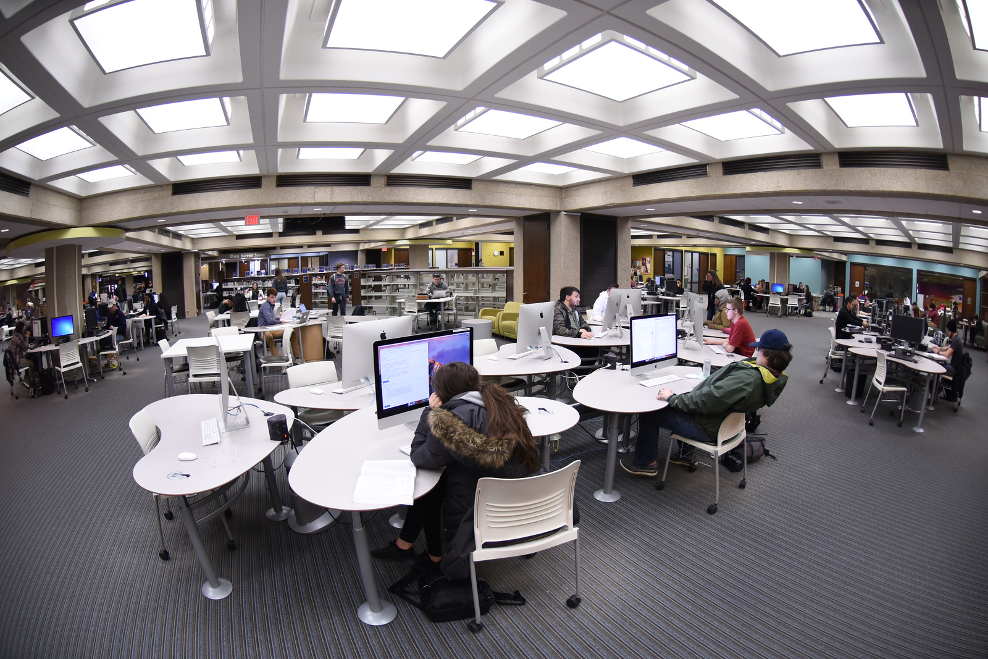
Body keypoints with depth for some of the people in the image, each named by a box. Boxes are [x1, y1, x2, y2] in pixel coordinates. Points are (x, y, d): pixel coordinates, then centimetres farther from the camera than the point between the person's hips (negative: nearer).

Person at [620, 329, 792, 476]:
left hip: (707, 429, -10)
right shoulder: (773, 379, -2)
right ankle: (686, 453, 34)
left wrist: (672, 398, -21)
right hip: (725, 422, 10)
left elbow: (706, 401, -32)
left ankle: (646, 464, 14)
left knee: (649, 411, -2)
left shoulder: (748, 379, -32)